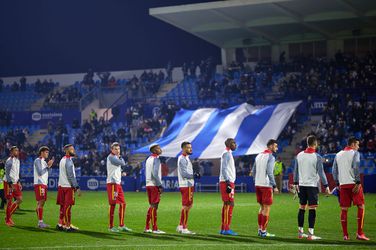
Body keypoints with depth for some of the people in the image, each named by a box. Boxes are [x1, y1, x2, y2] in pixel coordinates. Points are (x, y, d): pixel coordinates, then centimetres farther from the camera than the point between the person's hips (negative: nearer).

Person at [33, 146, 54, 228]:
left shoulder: (44, 161, 20)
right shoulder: (38, 161, -8)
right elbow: (40, 173, -16)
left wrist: (49, 166, 10)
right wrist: (48, 166, -13)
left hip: (44, 184, 9)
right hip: (39, 184, -9)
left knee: (41, 203, 8)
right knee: (40, 202, -12)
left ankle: (40, 222, 9)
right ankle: (40, 222, -14)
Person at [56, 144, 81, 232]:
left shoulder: (62, 160, 14)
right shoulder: (68, 161, -15)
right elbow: (71, 176, -19)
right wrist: (77, 188, -19)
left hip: (61, 185, 9)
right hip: (68, 186, -9)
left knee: (63, 206, 14)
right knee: (68, 206, -5)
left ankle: (60, 224, 18)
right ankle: (67, 226, -2)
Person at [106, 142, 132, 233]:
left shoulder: (116, 157, 18)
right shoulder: (111, 157, -11)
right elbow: (122, 163, -16)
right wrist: (120, 157, 0)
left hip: (118, 183, 9)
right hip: (112, 183, -9)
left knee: (123, 204, 10)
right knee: (113, 204, -7)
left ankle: (121, 225, 16)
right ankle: (111, 227, -2)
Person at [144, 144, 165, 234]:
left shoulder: (148, 159, 17)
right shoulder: (156, 159, -11)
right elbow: (155, 174, -19)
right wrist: (160, 186, -15)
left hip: (148, 185, 9)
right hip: (154, 185, -9)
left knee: (152, 206, 14)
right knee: (154, 206, -8)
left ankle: (147, 228, 15)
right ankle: (155, 229, -8)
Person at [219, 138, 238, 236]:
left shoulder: (228, 154, 20)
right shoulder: (226, 154, -11)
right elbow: (224, 169, -17)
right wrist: (228, 183, -22)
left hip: (228, 182, 10)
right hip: (227, 182, -10)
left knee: (226, 205, 10)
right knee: (229, 204, -11)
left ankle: (223, 228, 12)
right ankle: (226, 229, -12)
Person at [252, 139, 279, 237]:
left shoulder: (258, 156, 14)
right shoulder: (271, 157, -10)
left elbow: (253, 172, 15)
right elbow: (269, 172, -20)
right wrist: (274, 186, -18)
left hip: (258, 185, 8)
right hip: (266, 185, -8)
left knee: (262, 207, 17)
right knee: (267, 208, -2)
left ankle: (260, 229, 17)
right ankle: (263, 231, -2)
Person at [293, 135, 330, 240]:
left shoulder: (299, 155, 5)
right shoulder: (317, 157, -10)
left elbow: (295, 170, 12)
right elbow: (321, 172, -11)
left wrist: (295, 183, 23)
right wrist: (326, 186, -6)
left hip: (302, 185, 5)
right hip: (312, 185, -5)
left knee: (302, 208, 12)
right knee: (312, 209, -4)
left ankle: (300, 232, 16)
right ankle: (310, 234, -7)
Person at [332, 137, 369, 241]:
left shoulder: (338, 155, 14)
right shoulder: (355, 153, -2)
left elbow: (334, 171, 12)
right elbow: (356, 168, -14)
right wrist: (358, 182, -13)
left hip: (343, 185, 5)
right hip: (353, 183, -5)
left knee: (344, 209, 6)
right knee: (361, 207, 2)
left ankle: (345, 235, 4)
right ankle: (359, 233, -5)